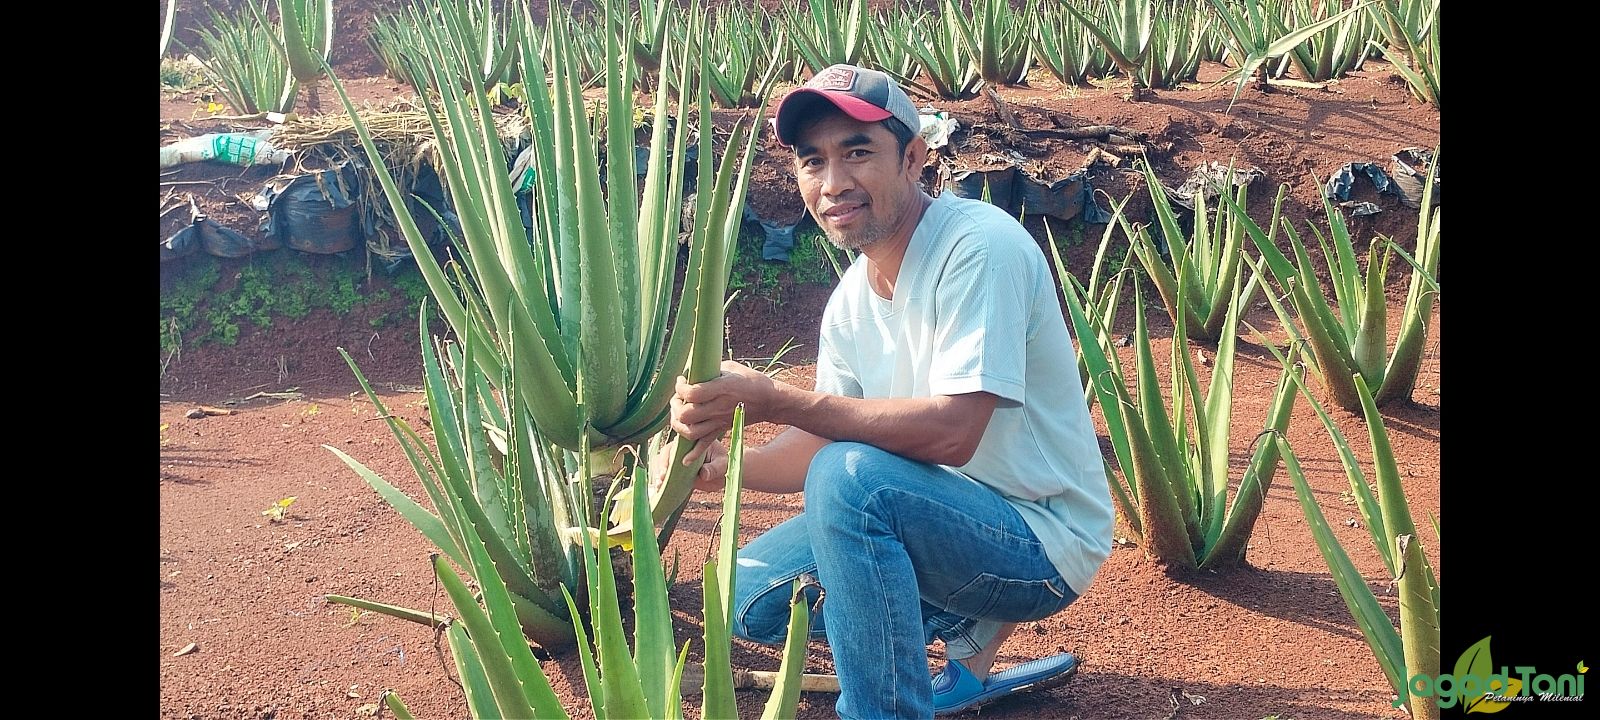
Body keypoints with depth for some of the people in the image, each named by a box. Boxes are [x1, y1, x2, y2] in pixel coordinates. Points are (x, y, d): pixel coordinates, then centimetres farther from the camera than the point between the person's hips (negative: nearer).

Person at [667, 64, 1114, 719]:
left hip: (1042, 543, -8)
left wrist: (772, 399, -32)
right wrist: (726, 466, -14)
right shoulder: (851, 297, 3)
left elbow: (951, 432, -30)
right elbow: (822, 441, 5)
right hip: (941, 518, 8)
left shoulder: (980, 247, -21)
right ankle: (974, 628, 12)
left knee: (853, 475, -32)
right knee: (753, 594, 4)